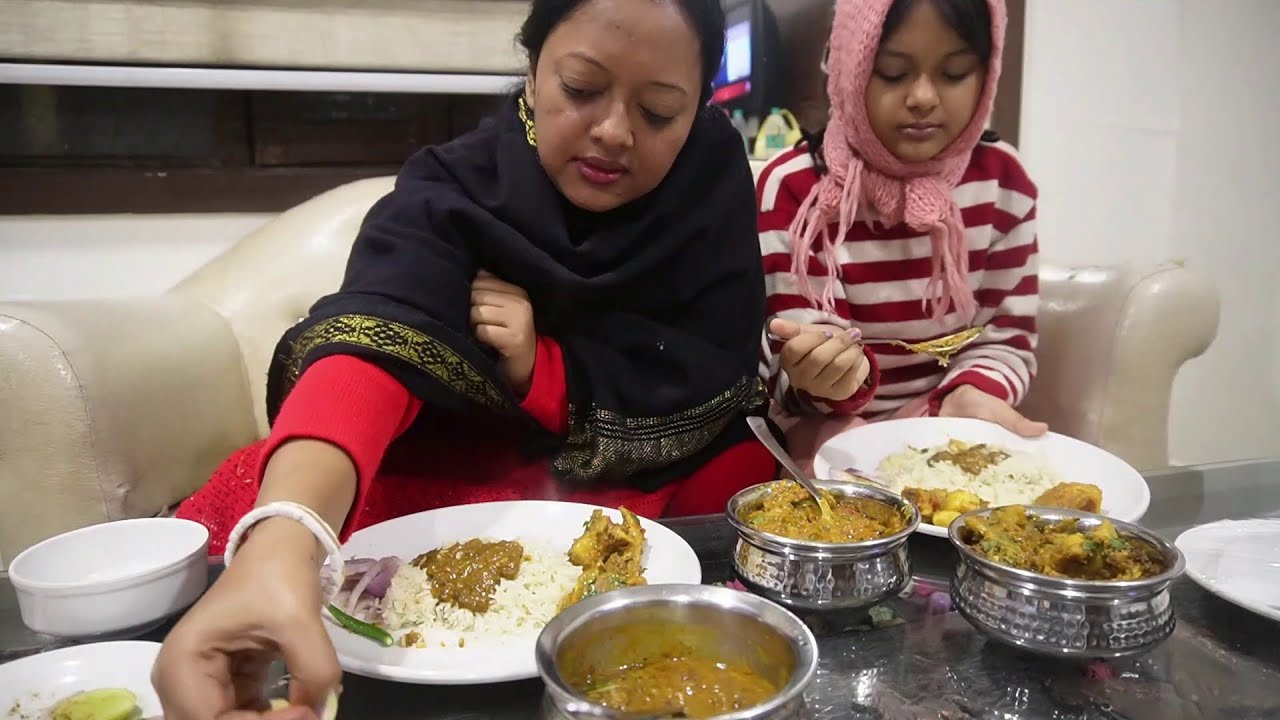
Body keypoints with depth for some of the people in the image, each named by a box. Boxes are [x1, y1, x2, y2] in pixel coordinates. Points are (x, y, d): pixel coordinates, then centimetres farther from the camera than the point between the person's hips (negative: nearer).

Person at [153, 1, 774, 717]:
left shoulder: (714, 174, -11)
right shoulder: (453, 190, -19)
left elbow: (715, 385, -13)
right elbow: (375, 340, -38)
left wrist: (545, 369, -27)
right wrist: (283, 539, -58)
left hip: (657, 477, 2)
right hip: (465, 472, -1)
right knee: (249, 506, -23)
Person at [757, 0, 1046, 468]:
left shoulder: (1002, 180, -2)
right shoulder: (793, 187, -13)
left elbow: (1007, 336, 2)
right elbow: (793, 368, -14)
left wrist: (969, 398, -19)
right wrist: (826, 377, -37)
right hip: (838, 442, -3)